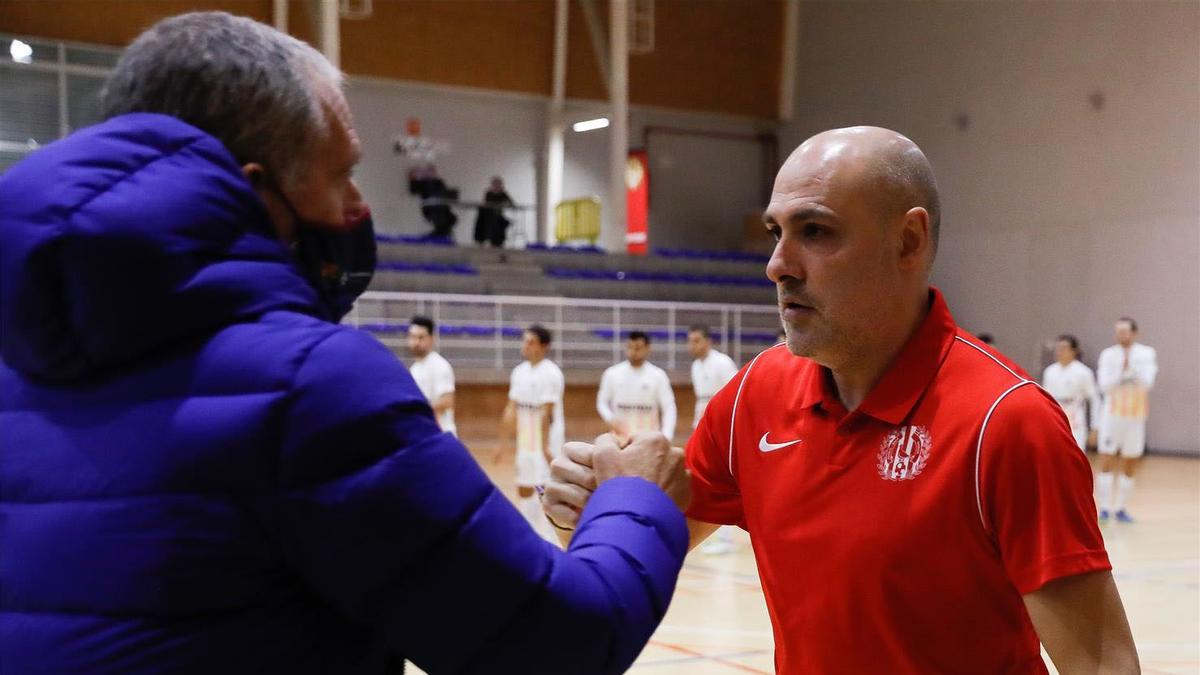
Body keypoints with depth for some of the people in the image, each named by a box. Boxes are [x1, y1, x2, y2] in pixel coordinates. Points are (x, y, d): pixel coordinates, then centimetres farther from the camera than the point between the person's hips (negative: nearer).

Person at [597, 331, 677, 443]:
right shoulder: (612, 374, 1)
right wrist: (610, 419, -10)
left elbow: (669, 408, -3)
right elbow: (602, 402, 10)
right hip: (621, 439, 1)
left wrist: (665, 437, -16)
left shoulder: (658, 375, -3)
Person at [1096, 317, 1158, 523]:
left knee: (1130, 465, 7)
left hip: (1136, 416, 1)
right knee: (1106, 462, -5)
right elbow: (1104, 385, -10)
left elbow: (1148, 383, -14)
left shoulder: (1147, 354, -2)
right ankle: (1104, 508, -1)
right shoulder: (1108, 355, -2)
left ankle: (1121, 508, 17)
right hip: (1112, 414, -1)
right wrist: (1121, 371, -24)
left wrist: (1133, 365, -26)